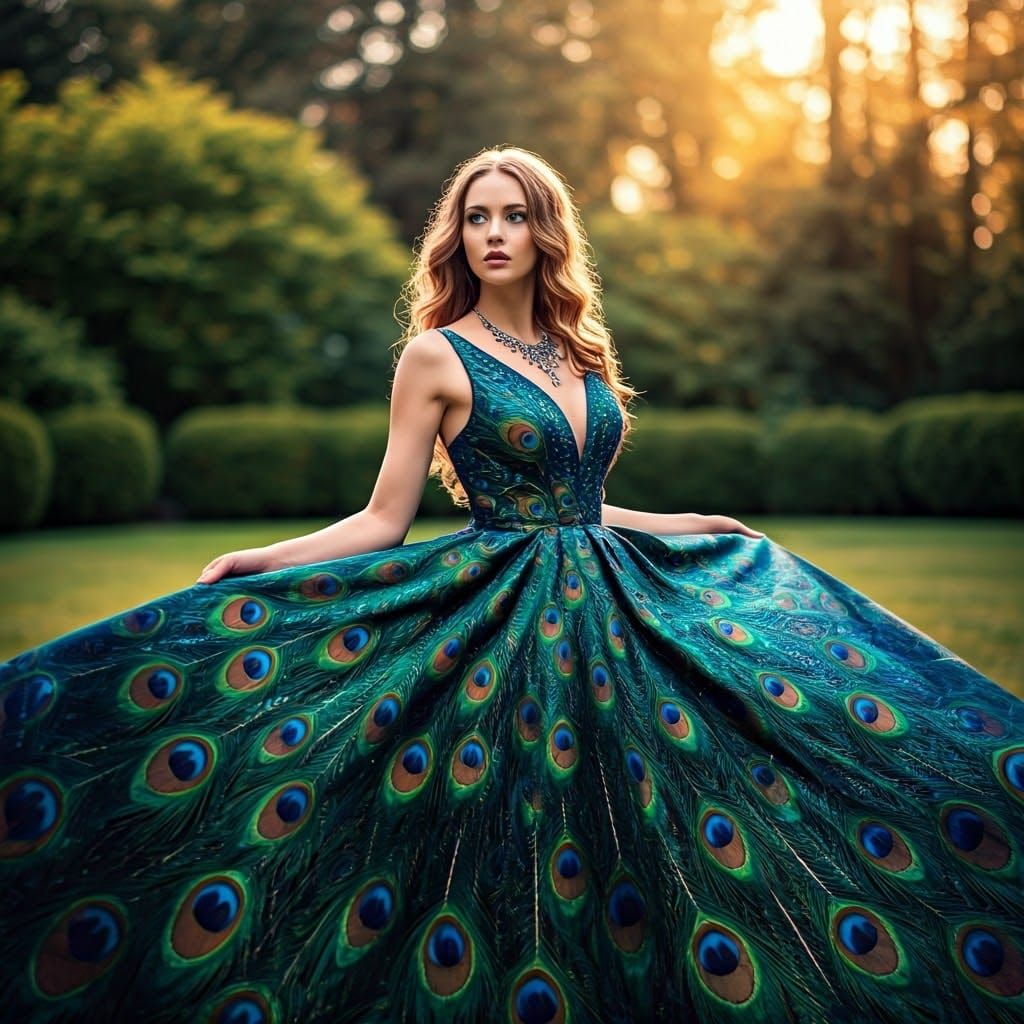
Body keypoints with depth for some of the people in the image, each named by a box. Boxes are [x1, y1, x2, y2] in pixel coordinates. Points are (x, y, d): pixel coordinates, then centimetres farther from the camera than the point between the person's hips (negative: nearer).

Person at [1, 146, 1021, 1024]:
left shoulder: (576, 354, 11)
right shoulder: (437, 355, -4)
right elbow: (382, 520, -5)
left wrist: (691, 525, 25)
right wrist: (257, 561, -18)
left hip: (608, 611, 6)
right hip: (502, 624, -6)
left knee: (625, 844, 11)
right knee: (519, 865, 0)